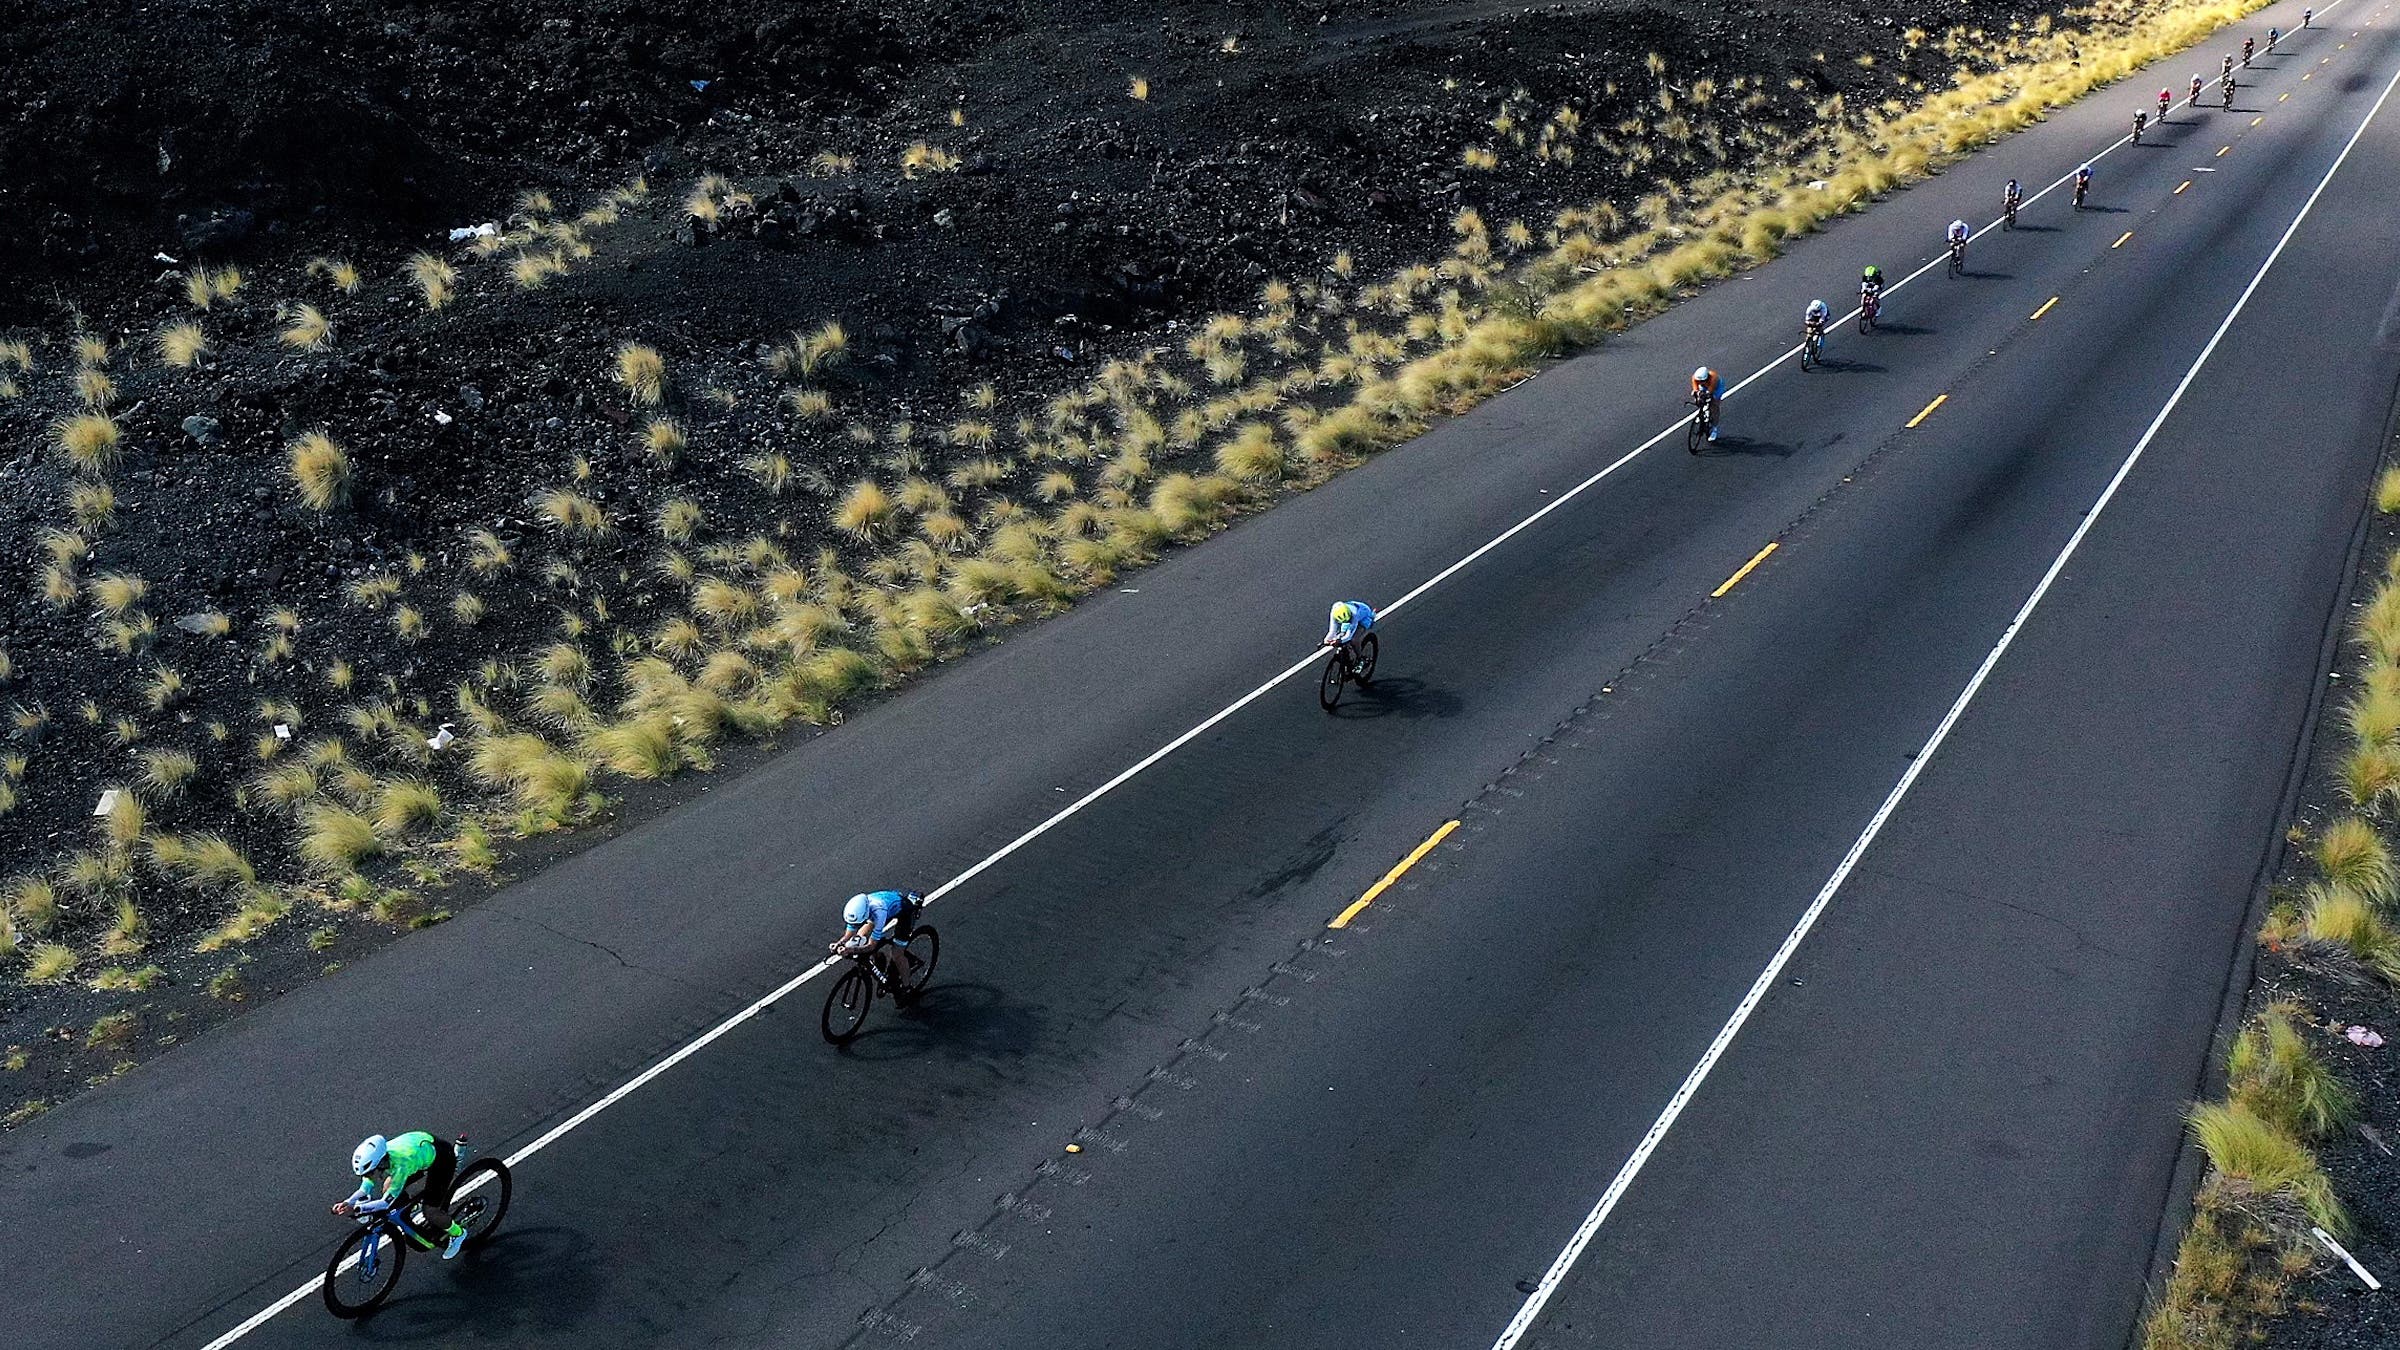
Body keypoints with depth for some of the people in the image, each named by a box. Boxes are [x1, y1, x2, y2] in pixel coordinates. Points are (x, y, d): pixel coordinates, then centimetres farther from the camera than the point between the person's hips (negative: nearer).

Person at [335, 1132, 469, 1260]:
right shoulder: (374, 1158, -19)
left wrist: (355, 1209, -44)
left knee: (430, 1212, -13)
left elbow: (385, 1203, -36)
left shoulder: (400, 1165, -39)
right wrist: (348, 1203, -27)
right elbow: (364, 1190, -10)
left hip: (443, 1157, -8)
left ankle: (458, 1233, 15)